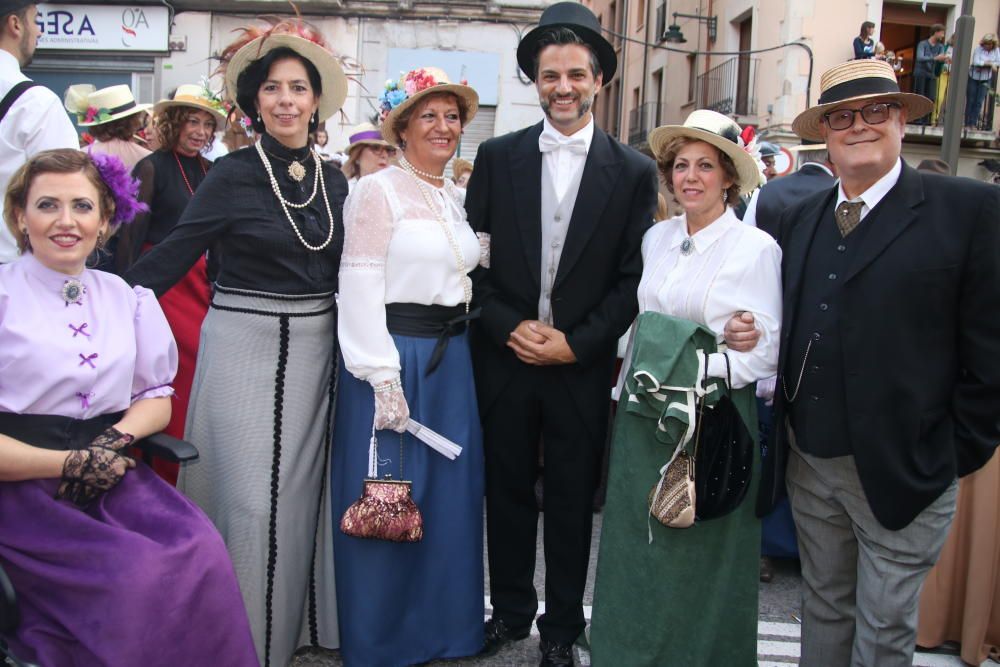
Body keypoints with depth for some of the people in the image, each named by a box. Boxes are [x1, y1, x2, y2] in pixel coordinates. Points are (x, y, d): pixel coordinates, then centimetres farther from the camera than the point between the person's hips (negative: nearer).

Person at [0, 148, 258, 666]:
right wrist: (69, 463, -14)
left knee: (201, 552, -23)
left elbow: (157, 395, 15)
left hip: (110, 477, 4)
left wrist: (119, 438, -6)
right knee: (139, 576, -27)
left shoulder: (123, 297, 12)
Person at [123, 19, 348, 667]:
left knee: (305, 487, 13)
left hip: (318, 346, 5)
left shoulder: (334, 178, 7)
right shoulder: (233, 175, -7)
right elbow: (171, 256, -9)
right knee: (252, 496, 0)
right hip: (247, 346, -4)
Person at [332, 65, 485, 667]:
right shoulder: (378, 190, -7)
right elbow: (360, 290, -13)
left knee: (450, 495, 11)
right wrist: (384, 378, -17)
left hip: (452, 359, 7)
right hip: (395, 355, -7)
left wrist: (459, 343, 6)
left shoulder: (457, 198, 14)